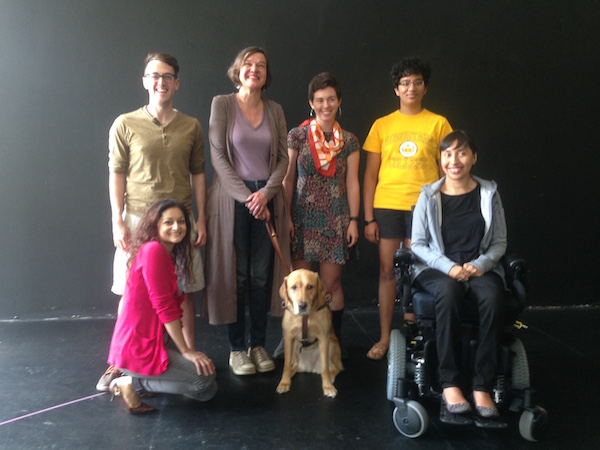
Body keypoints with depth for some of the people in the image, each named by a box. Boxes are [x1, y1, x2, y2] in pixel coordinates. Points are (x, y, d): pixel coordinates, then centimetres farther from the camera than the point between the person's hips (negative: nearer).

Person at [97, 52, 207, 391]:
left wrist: (201, 219, 4)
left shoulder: (191, 127, 5)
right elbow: (117, 174, 0)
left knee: (186, 290, 8)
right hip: (137, 219, -1)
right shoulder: (126, 125, 0)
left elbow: (198, 174, 8)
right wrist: (117, 221, -5)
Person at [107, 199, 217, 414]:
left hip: (153, 340, 10)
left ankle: (140, 378, 14)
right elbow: (164, 307, -20)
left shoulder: (168, 255, 12)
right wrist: (186, 351, -15)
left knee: (207, 391, 13)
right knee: (204, 378, -13)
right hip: (138, 347, -10)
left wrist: (186, 349, 4)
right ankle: (131, 383, -4)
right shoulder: (153, 250, -18)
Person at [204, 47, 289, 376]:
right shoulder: (222, 104, 1)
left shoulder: (275, 110, 11)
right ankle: (237, 347, 13)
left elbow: (283, 158, 7)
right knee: (235, 275, 1)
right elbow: (218, 156, -6)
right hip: (232, 198, -3)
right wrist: (246, 196, -12)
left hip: (266, 198, 3)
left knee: (262, 274, 5)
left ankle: (258, 344, 18)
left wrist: (266, 192, -9)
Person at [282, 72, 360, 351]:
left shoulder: (348, 141, 7)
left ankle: (334, 341, 15)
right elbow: (287, 178, 2)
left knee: (331, 284, 3)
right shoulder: (297, 136, 2)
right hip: (303, 218, 0)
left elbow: (352, 182, 7)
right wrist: (286, 217, -3)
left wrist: (354, 220, 2)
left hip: (335, 220, 1)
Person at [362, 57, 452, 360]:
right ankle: (385, 337, 14)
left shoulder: (438, 124, 6)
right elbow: (370, 175, 6)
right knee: (387, 271, 3)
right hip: (386, 206, 1)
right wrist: (368, 218, 0)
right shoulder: (382, 125, 8)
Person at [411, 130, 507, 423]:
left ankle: (483, 386, -27)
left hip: (480, 268, 1)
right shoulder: (429, 196, 4)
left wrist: (479, 265, -12)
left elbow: (499, 243, 9)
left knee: (492, 296, -34)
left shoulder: (489, 194, 7)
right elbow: (417, 244, 2)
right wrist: (449, 267, -14)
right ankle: (450, 383, -30)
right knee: (448, 292, -37)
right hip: (437, 269, -1)